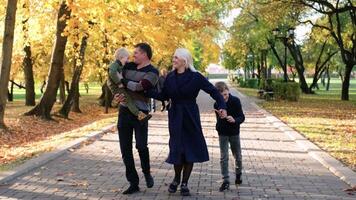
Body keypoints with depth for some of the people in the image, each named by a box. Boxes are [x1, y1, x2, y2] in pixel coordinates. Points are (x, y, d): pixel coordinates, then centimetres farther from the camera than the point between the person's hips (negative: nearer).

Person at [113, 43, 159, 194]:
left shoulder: (152, 72, -8)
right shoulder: (129, 66, 10)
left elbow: (139, 87, -22)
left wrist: (122, 80, -11)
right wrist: (116, 94, -7)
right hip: (124, 111, 6)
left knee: (141, 145, -13)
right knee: (125, 150, 5)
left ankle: (147, 173, 19)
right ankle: (133, 183, 14)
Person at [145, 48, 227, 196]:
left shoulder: (195, 77, -9)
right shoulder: (170, 77, 3)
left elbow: (213, 91, -9)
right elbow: (163, 96, 6)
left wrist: (222, 106, -22)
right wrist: (147, 91, -3)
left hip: (191, 118, -2)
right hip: (175, 117, 2)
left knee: (191, 149, 1)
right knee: (177, 149, -1)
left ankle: (184, 183, 15)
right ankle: (176, 179, 25)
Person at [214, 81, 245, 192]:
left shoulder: (235, 101, -15)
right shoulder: (216, 105, -8)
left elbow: (242, 117, -18)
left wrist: (235, 120, -37)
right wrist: (218, 128, -1)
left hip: (234, 133, -1)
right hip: (222, 133, 1)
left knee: (237, 156, 14)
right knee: (223, 157, -6)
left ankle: (238, 174, 38)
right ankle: (226, 181, -3)